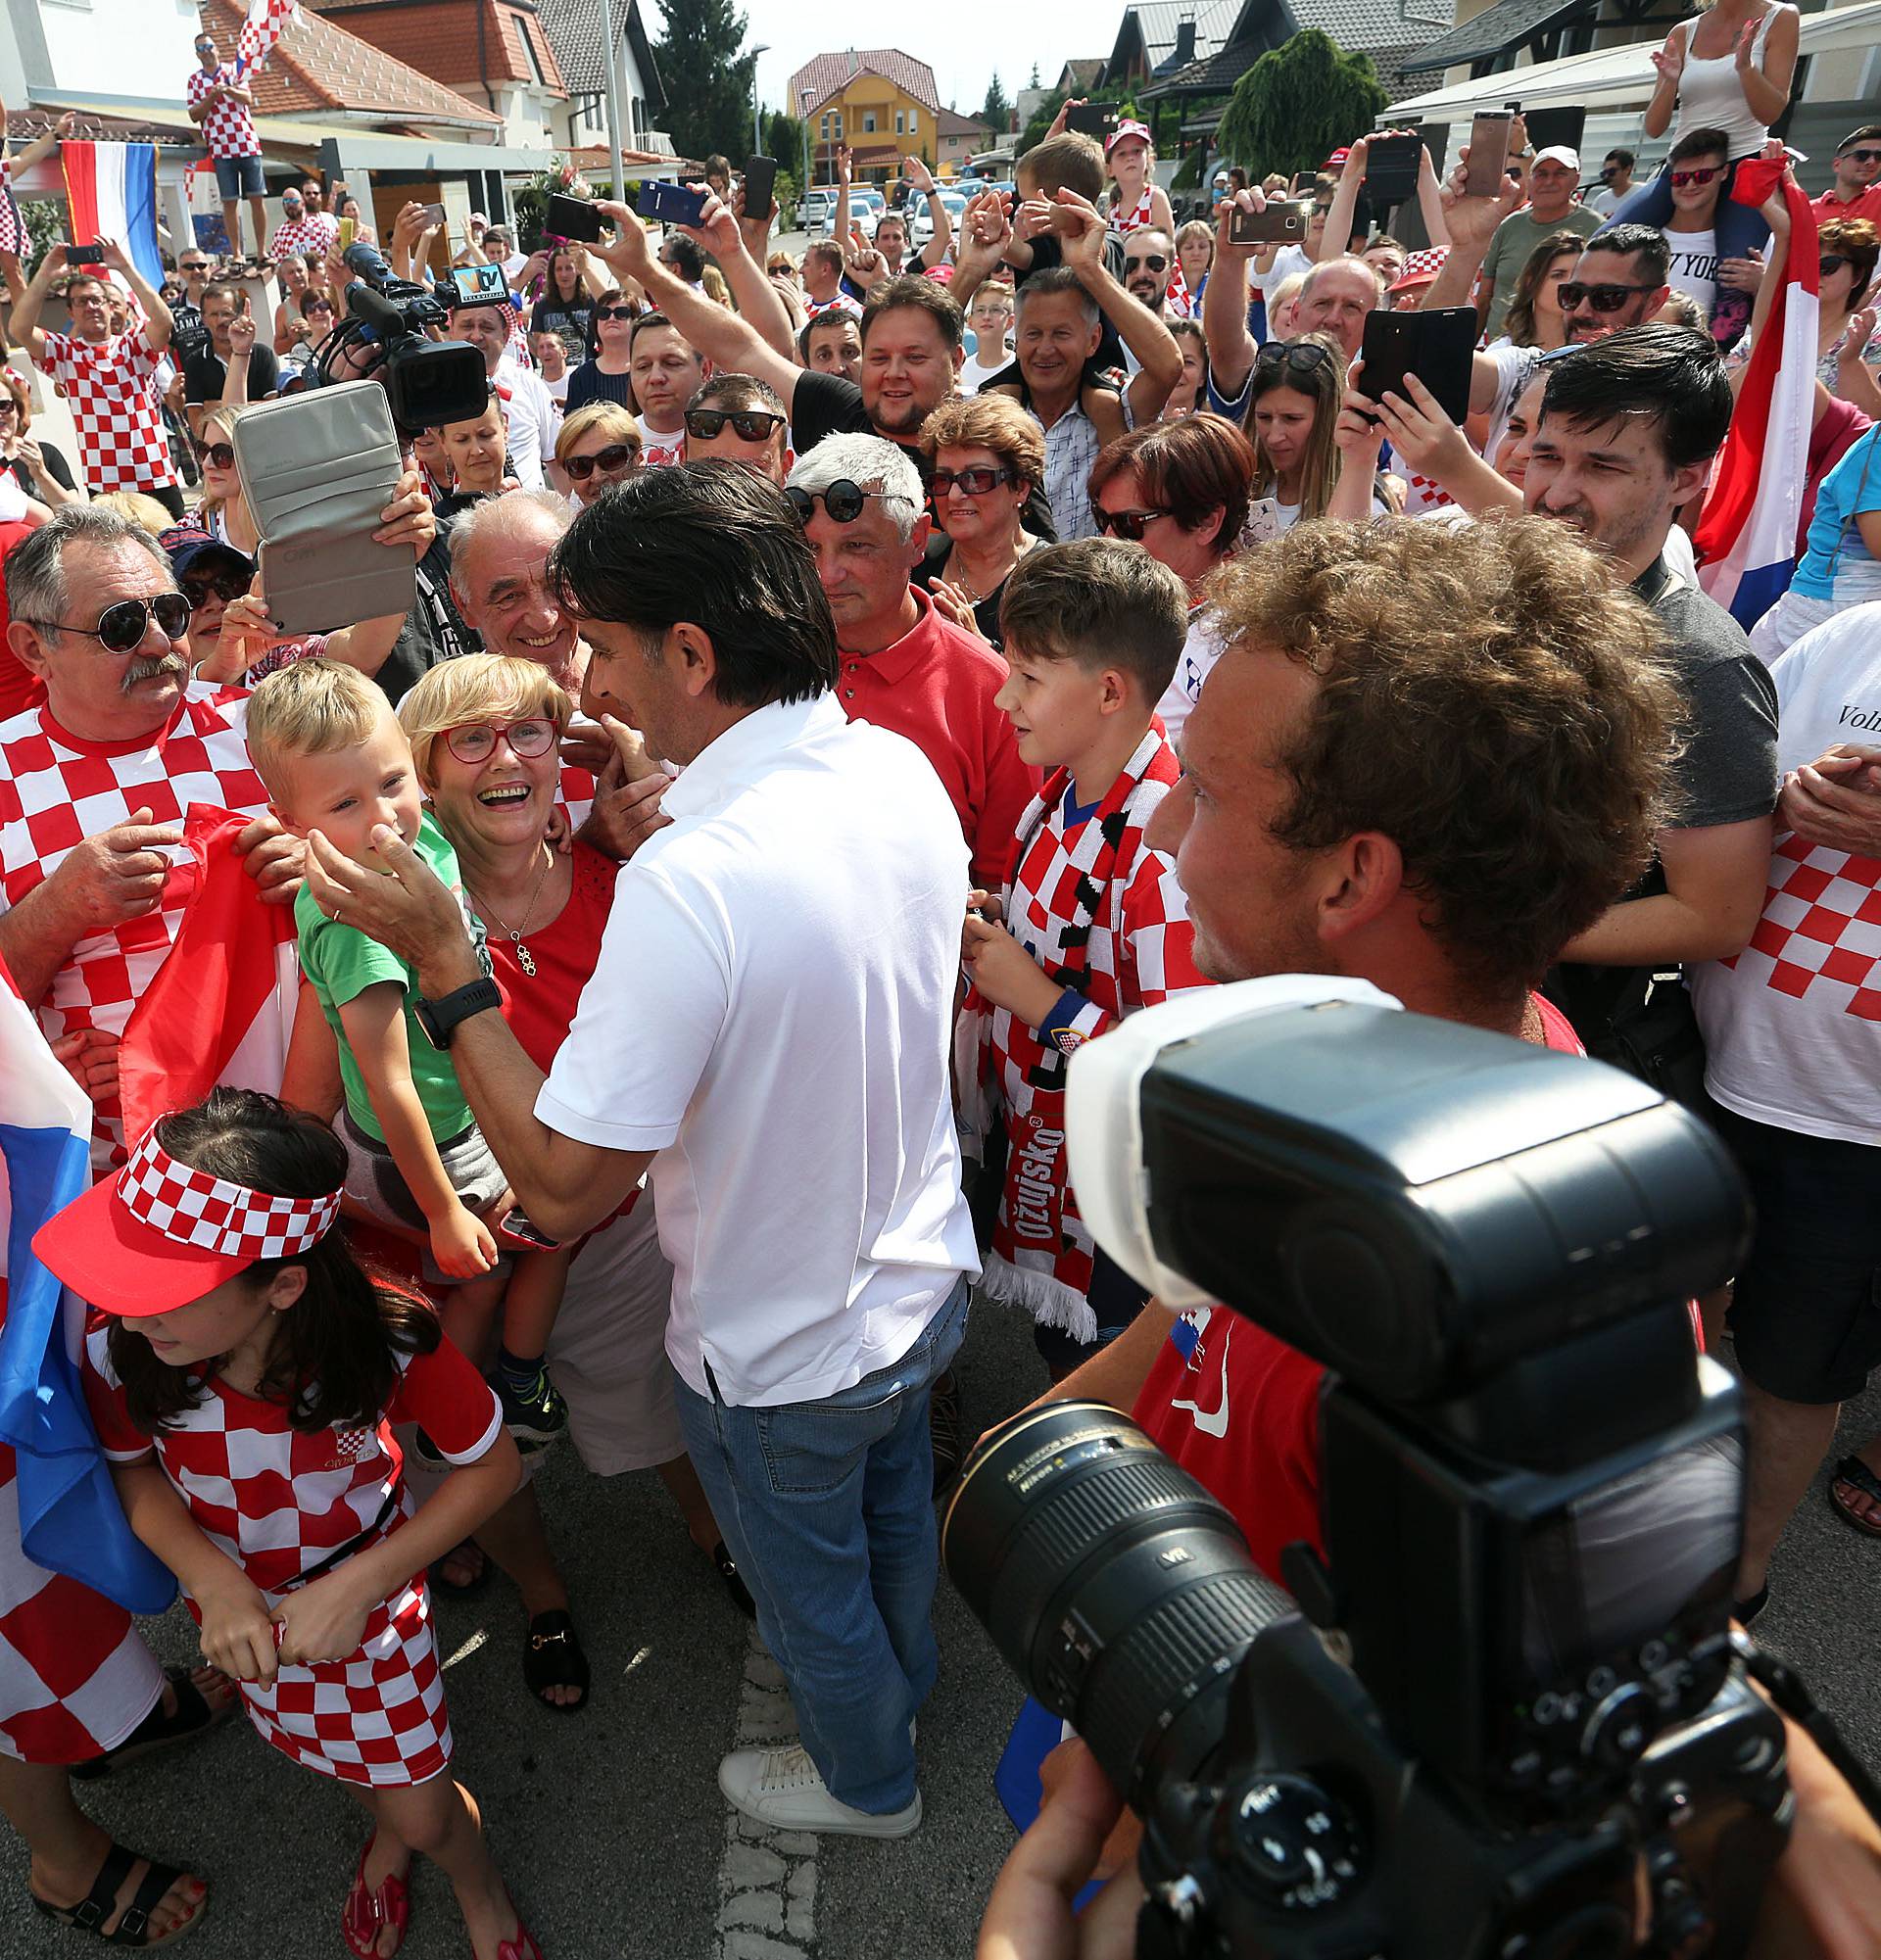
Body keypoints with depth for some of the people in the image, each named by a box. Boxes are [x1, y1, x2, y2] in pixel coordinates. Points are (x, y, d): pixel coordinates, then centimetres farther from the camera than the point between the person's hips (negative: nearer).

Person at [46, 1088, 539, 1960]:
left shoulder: (386, 1341, -38)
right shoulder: (120, 1355, -32)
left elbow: (491, 1464, -22)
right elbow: (137, 1471, -9)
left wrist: (357, 1589, -26)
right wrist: (213, 1581, -25)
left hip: (366, 1589, -2)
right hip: (238, 1600, 3)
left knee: (423, 1817, 11)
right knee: (334, 1757, 27)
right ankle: (388, 1827, 64)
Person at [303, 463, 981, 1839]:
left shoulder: (688, 882, -37)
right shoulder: (901, 771, -12)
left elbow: (565, 1187, -30)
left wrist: (443, 961, -23)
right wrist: (655, 812, 3)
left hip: (781, 1356, -6)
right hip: (928, 1280, 7)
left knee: (811, 1589, 25)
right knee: (893, 1512, 34)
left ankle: (868, 1781, 54)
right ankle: (897, 1685, 63)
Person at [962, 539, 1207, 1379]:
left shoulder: (1164, 845, -29)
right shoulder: (1061, 788, 0)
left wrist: (1046, 1005, -25)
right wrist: (994, 922, -2)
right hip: (1034, 1156, 8)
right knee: (1054, 1358, 28)